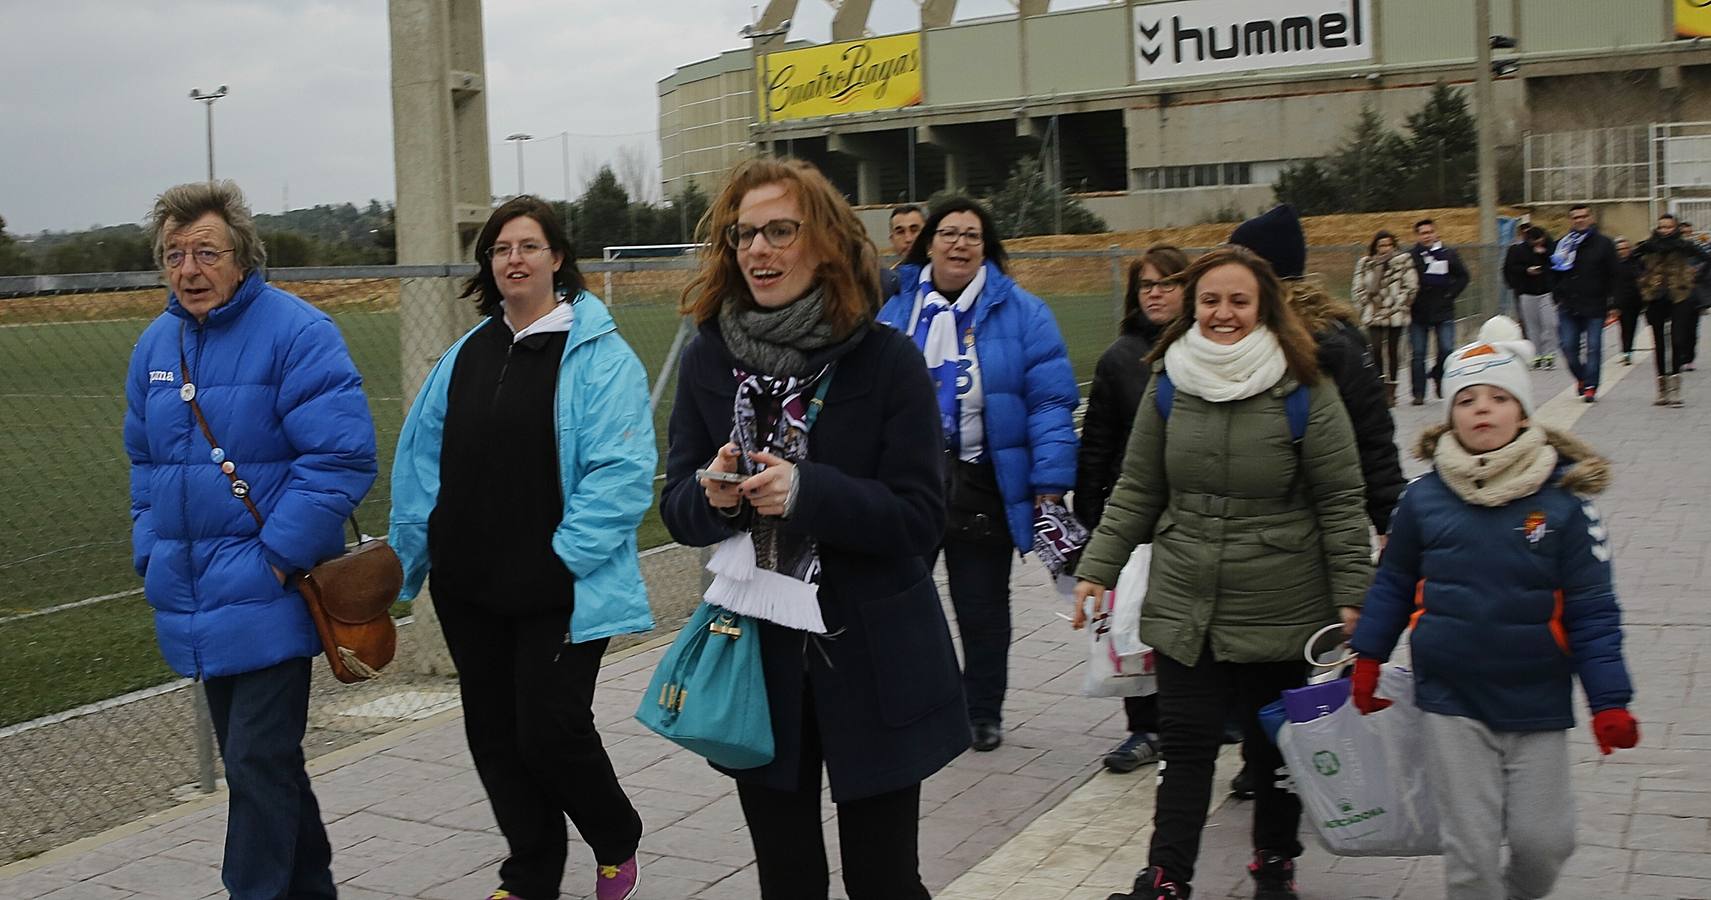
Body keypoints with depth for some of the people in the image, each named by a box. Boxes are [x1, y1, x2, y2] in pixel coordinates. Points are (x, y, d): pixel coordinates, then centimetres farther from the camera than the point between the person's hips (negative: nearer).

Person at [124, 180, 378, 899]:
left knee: (257, 764, -7)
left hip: (266, 598, -7)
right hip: (193, 598, 7)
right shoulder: (155, 346, 10)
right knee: (257, 759, 17)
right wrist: (152, 555, 10)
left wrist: (276, 558, -20)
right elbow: (144, 463, 21)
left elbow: (341, 456, -19)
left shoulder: (296, 333, -12)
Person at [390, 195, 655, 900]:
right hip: (470, 589, 6)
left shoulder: (598, 354, -9)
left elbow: (623, 469, -17)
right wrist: (410, 551, 7)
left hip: (558, 594, -6)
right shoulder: (467, 354, 10)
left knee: (550, 730, -6)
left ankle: (617, 843, 24)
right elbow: (421, 458, 13)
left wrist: (566, 554, -19)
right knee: (494, 733, 12)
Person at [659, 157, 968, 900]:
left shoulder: (887, 359, -9)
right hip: (756, 659, 3)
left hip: (872, 663, -3)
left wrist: (806, 492, -27)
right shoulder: (707, 359, 1)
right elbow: (677, 506, 3)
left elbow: (920, 517, -13)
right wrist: (713, 496, -20)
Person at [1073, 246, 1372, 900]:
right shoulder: (1168, 384, 3)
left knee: (1275, 744, 12)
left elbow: (1340, 502, -5)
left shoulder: (1303, 391, -8)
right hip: (1183, 603, 2)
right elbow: (1136, 491, 9)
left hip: (1280, 611, -2)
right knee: (1186, 742, 3)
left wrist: (1352, 597, -8)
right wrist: (1098, 569, 5)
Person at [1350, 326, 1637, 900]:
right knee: (1470, 850, 3)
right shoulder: (1425, 498, -5)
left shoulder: (1562, 500, -9)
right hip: (1450, 702, 1)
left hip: (1537, 703, 0)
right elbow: (1394, 584, 9)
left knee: (1543, 840, 5)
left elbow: (1591, 611, -6)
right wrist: (1367, 659, 10)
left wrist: (1609, 701, -9)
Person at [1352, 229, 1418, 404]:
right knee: (1376, 349, -13)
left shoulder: (1404, 260, 3)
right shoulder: (1365, 263, 6)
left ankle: (1390, 391, 13)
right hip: (1374, 315, 1)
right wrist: (1366, 306, 0)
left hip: (1396, 315, 0)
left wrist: (1400, 305, -2)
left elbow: (1412, 287, 2)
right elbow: (1358, 289, 9)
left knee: (1392, 351, 4)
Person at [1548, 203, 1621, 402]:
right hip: (1568, 307, 2)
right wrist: (1558, 297, 5)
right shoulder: (1562, 245, 7)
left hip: (1595, 306, -2)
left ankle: (1590, 386, 4)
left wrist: (1609, 300, 0)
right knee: (1569, 346, 1)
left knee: (1593, 347, -2)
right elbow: (1553, 274, 14)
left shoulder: (1603, 244, 2)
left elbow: (1615, 274, 3)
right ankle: (1581, 377, 25)